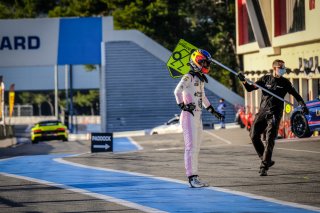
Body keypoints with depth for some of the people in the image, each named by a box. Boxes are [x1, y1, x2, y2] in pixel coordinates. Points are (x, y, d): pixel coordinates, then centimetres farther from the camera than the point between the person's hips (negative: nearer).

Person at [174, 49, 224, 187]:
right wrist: (182, 105, -26)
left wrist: (212, 111, 30)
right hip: (189, 116, -9)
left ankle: (195, 177, 13)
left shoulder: (200, 80, 19)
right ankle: (192, 177, -14)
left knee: (196, 148, 10)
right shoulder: (188, 77, -10)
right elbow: (177, 91, -25)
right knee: (191, 146, -12)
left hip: (197, 116, 9)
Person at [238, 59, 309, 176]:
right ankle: (266, 160, 15)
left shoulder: (285, 82, 5)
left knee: (269, 140, -11)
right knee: (254, 136, -2)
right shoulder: (266, 78, 8)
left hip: (274, 114, -3)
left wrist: (303, 105, -4)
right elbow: (250, 88, 10)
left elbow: (296, 95, 11)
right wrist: (244, 81, -8)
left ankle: (264, 167, -11)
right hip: (262, 112, 3)